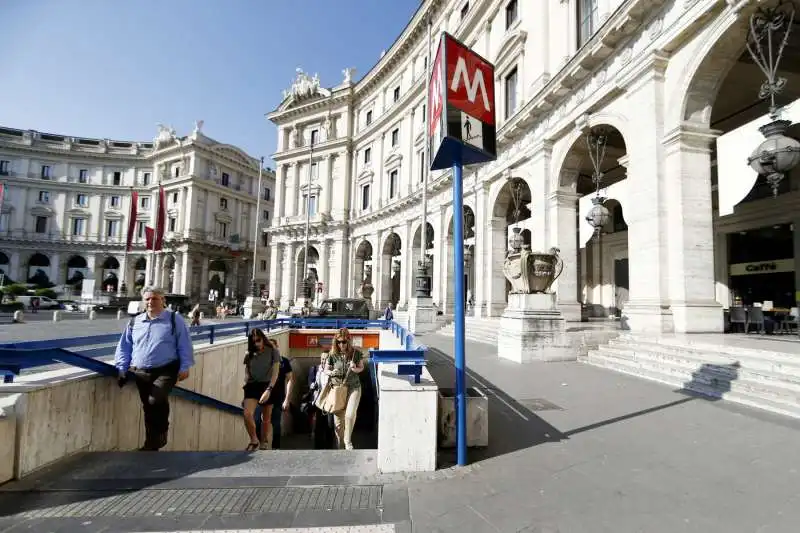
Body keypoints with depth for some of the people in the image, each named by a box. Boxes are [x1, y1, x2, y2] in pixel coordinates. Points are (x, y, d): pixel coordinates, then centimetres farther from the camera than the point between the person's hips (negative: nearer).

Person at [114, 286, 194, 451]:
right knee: (148, 407, 10)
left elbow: (184, 346, -3)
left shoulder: (175, 320, -1)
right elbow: (124, 348, 17)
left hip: (166, 371, -4)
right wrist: (122, 369, 9)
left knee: (156, 401, -23)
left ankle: (160, 434, 2)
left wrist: (184, 367, -8)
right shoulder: (134, 322, 11)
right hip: (141, 373, 5)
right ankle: (152, 444, 26)